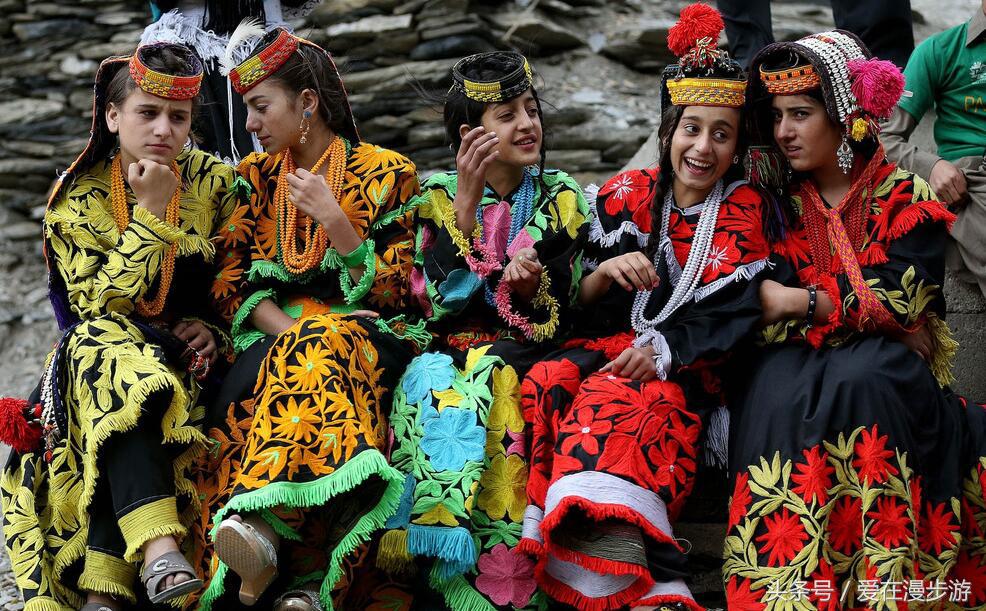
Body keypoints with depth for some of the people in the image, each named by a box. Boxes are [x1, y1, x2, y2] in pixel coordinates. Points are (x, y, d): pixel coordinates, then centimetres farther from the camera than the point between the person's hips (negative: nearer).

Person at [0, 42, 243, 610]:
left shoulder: (214, 182, 2)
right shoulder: (80, 196, -2)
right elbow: (98, 300, -13)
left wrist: (212, 327, -12)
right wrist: (152, 216, -19)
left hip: (188, 347, 1)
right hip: (109, 343, -1)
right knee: (115, 365, -37)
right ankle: (158, 548, -52)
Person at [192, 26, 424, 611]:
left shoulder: (387, 173, 6)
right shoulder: (255, 176, 17)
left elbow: (393, 291, 0)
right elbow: (234, 280, 8)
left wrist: (334, 221, -12)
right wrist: (286, 330, -11)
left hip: (369, 334, -2)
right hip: (274, 336, 3)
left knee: (326, 349, -38)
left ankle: (262, 522, -54)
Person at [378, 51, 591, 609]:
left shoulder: (562, 199, 7)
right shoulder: (439, 193, 8)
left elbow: (552, 317, 0)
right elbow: (440, 297, -7)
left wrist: (528, 286, -24)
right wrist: (468, 197, -13)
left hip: (522, 352, -1)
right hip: (449, 349, 1)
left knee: (490, 379, -35)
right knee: (430, 384, -34)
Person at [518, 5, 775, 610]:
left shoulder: (745, 211, 8)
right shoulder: (625, 197, 14)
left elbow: (733, 312, -4)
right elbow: (578, 304, 12)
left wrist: (665, 351, -19)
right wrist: (605, 273, -10)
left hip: (690, 369, -3)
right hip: (606, 347, 3)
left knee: (613, 405, -36)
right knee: (544, 385, -31)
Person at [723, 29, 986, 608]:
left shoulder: (908, 200, 4)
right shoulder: (785, 202, 14)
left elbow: (900, 303, -8)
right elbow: (765, 295, 6)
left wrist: (802, 303, -14)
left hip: (882, 364, -2)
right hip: (800, 358, 2)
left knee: (857, 380, -37)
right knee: (777, 389, -33)